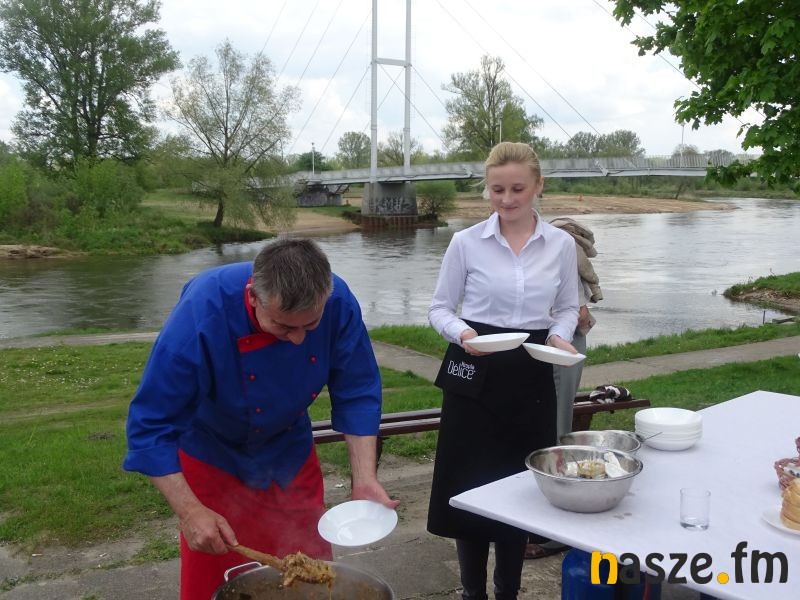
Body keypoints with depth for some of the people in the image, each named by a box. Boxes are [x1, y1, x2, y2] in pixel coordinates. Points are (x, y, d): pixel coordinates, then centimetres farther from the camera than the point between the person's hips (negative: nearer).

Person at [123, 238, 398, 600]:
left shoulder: (339, 304, -27)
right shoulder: (199, 318, -36)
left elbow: (357, 394, -15)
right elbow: (150, 426, -29)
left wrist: (365, 480, -23)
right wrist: (190, 512, -35)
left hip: (293, 452, 3)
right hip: (214, 461, -3)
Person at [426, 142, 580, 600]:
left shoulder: (561, 244, 2)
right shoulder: (466, 242, -4)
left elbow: (567, 307, 12)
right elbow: (441, 308, 1)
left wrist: (559, 336, -9)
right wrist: (462, 333, -19)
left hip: (532, 375, 2)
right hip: (475, 374, -1)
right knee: (471, 484, 3)